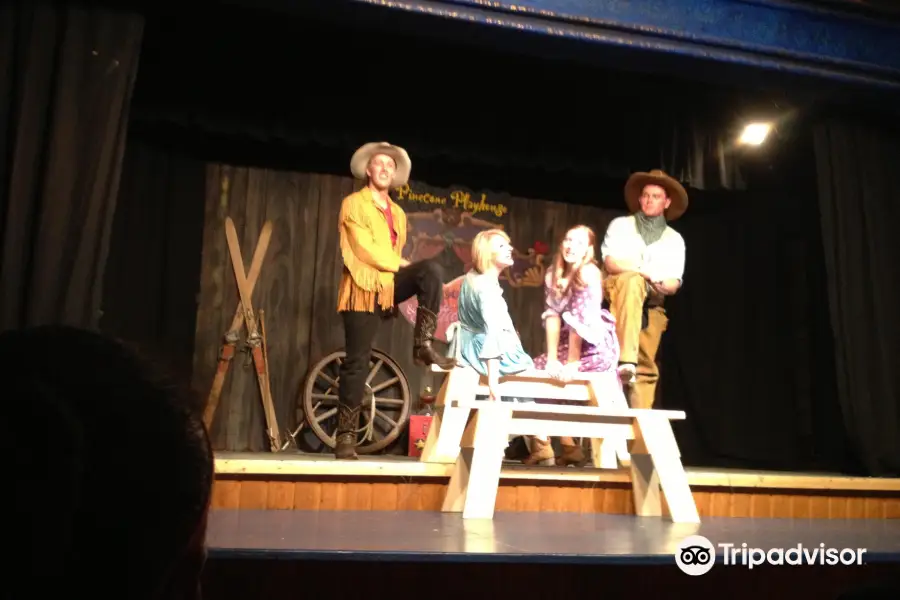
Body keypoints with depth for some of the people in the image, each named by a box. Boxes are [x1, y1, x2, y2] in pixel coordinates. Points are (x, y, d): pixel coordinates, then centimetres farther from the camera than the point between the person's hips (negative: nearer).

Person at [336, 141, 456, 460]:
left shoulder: (398, 213, 18)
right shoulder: (353, 204, -1)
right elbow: (365, 249, -12)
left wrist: (401, 270, 1)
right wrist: (400, 264, -6)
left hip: (390, 284, 5)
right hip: (363, 287, -5)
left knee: (432, 270, -23)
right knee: (357, 362, -6)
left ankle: (423, 345, -20)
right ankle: (345, 436, 2)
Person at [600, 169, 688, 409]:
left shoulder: (674, 239, 14)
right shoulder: (621, 224, 8)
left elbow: (674, 284, 5)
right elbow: (612, 263, -6)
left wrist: (663, 285, -17)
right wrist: (648, 273, -13)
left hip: (652, 305, 4)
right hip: (618, 293, -4)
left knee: (647, 368, -4)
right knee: (633, 280, -37)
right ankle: (626, 361, -47)